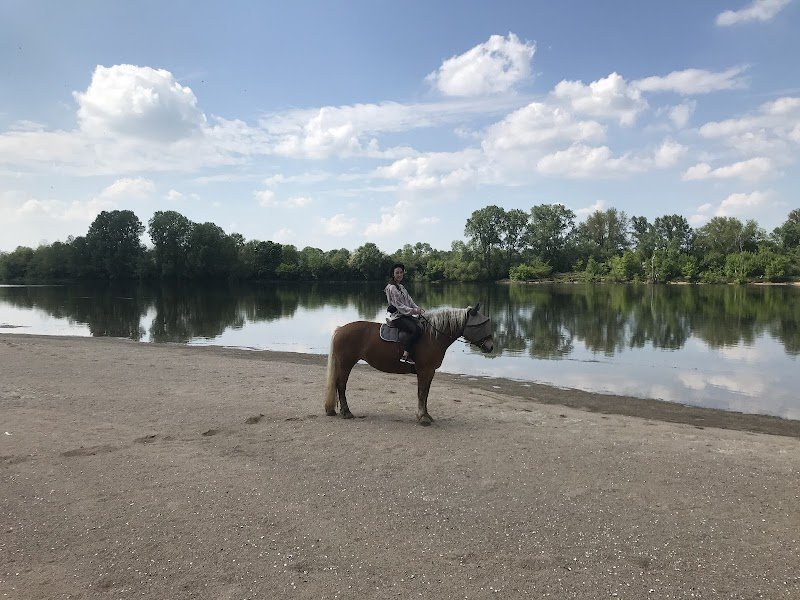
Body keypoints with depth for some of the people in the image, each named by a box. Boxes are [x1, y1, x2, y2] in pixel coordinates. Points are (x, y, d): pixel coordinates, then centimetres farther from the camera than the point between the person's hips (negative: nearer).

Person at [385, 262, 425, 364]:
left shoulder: (401, 287, 19)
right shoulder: (391, 288, -10)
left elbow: (410, 301, 17)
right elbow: (399, 306, -15)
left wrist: (418, 309, 0)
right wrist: (413, 311, -19)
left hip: (406, 315, 9)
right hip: (397, 317, -9)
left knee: (422, 325, -10)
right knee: (416, 329, -28)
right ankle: (405, 355, -28)